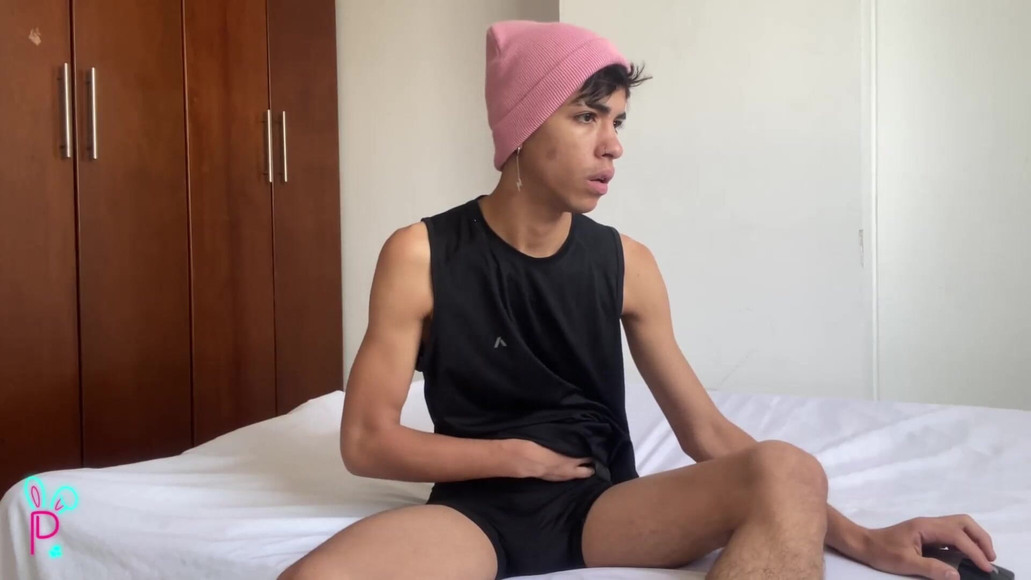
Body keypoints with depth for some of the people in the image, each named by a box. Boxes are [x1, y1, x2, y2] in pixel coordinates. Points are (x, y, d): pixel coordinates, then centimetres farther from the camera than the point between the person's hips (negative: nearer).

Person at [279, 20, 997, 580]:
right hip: (475, 505, -2)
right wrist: (524, 456, -6)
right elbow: (366, 441, -3)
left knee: (790, 474, -27)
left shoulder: (626, 264, 2)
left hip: (603, 505, 3)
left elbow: (707, 432, 3)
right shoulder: (420, 257, -5)